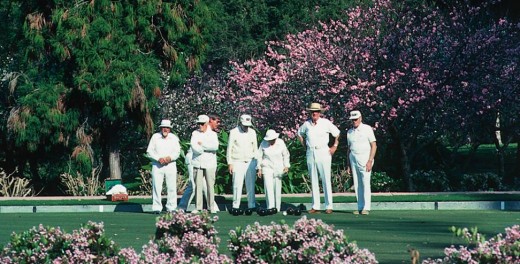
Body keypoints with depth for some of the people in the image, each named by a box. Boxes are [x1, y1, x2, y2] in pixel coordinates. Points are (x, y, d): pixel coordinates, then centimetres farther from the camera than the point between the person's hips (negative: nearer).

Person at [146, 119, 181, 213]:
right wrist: (159, 158, -14)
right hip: (157, 165, -1)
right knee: (156, 187, -6)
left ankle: (171, 207, 6)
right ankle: (156, 208, -2)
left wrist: (170, 158, -16)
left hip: (170, 165, 1)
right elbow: (149, 151, 0)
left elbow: (177, 152, 4)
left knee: (172, 187, -1)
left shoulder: (174, 138, 8)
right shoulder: (155, 137, 4)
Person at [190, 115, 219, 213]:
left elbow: (215, 146, -12)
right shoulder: (195, 133, 8)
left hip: (210, 164, -1)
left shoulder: (213, 134, 6)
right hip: (197, 163, 1)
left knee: (210, 186, 0)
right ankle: (198, 207, 3)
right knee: (198, 185, 0)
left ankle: (211, 207, 4)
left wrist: (202, 144, -9)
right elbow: (194, 147, -9)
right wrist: (208, 148, -8)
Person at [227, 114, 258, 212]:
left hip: (250, 162, 3)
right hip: (238, 162, -3)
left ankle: (252, 206, 5)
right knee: (237, 185, -6)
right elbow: (229, 148, -1)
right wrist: (230, 163, -5)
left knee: (251, 185, 1)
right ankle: (235, 206, -2)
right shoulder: (234, 132, -2)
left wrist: (256, 162, 9)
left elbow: (255, 148, 14)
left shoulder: (252, 132, 9)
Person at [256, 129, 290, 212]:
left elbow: (286, 155, 8)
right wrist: (259, 168, 2)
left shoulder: (281, 142, -2)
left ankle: (277, 208, 12)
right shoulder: (263, 144, -4)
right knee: (269, 188, -12)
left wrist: (286, 166, 1)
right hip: (267, 168, -1)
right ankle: (270, 207, -15)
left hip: (278, 168, 1)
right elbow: (259, 156, 5)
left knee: (277, 189, 4)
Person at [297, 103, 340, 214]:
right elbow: (300, 133, 24)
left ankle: (329, 206, -3)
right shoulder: (307, 124, 7)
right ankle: (315, 206, 10)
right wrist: (304, 145, 15)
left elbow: (337, 133, 6)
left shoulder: (325, 123, -3)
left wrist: (334, 146, 1)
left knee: (326, 180, -5)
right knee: (313, 180, 6)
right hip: (310, 153, 4)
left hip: (323, 152, -4)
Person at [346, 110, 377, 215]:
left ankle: (366, 208, -12)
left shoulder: (367, 129, -1)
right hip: (353, 159, 5)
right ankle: (360, 207, 2)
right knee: (357, 185, 1)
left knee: (365, 183, -11)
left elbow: (374, 146, -5)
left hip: (365, 159, -5)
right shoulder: (349, 132, 14)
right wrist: (349, 165, 14)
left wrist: (370, 161, -14)